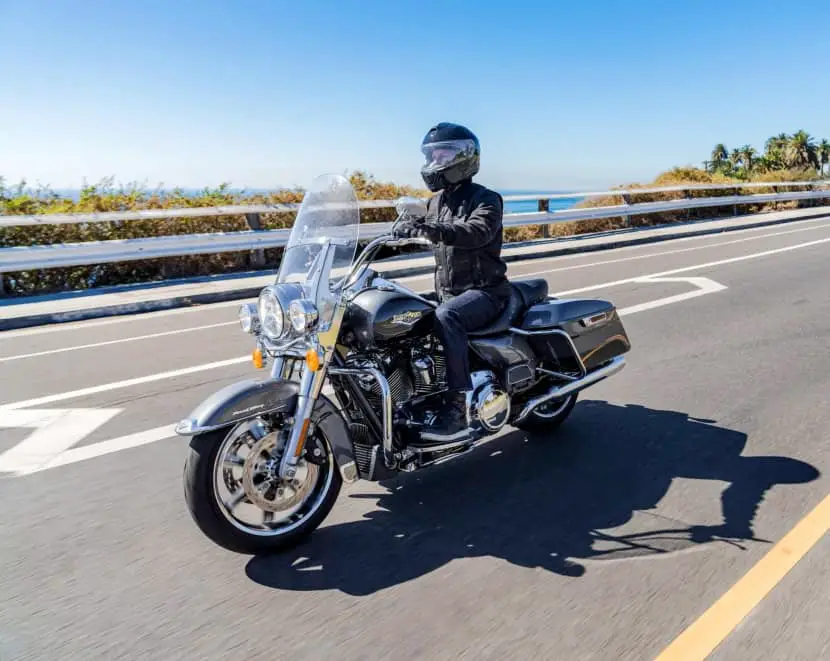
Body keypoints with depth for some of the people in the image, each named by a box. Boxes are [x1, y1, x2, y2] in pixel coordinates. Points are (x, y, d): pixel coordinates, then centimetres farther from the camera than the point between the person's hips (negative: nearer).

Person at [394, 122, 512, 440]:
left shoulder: (486, 199, -7)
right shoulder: (436, 201, 17)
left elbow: (477, 232, -30)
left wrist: (432, 229, -45)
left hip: (484, 290, -8)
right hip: (446, 292, 8)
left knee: (446, 317, -38)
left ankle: (458, 406, -37)